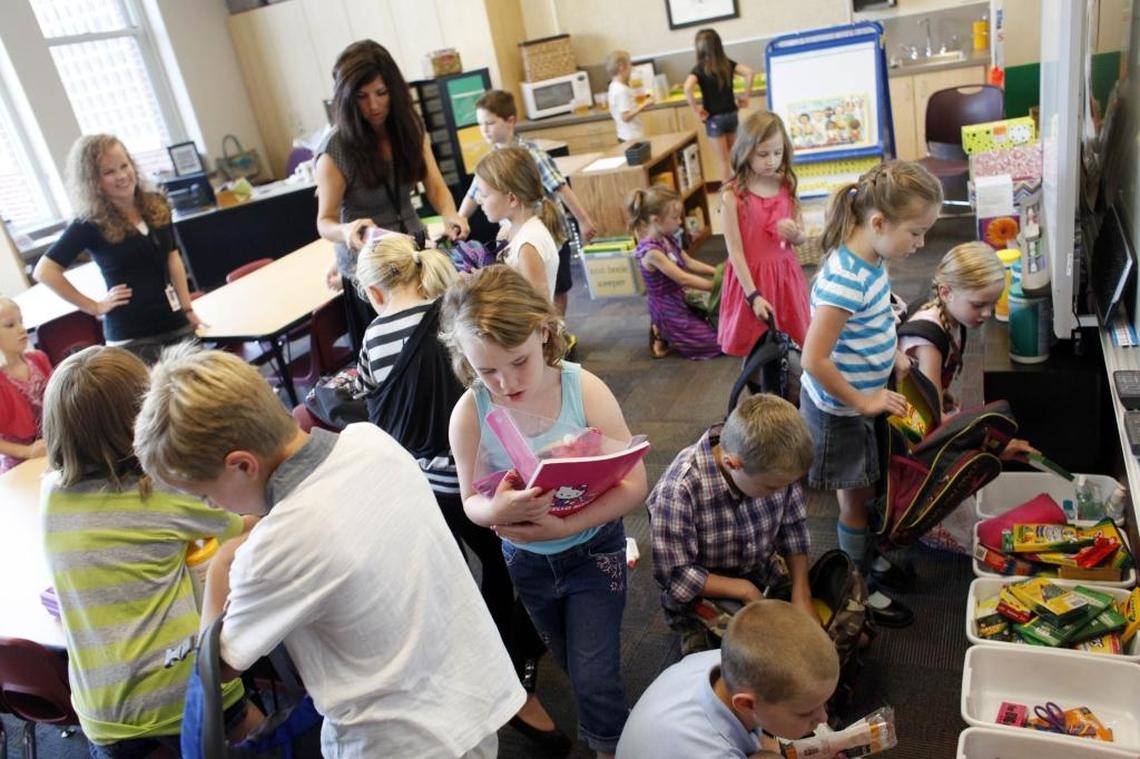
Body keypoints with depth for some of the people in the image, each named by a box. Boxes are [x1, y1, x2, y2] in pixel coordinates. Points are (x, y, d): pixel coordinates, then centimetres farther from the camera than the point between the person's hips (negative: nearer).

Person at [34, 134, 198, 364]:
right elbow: (44, 271, -10)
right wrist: (94, 307, -8)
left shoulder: (157, 206, 6)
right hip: (132, 336, -5)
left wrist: (188, 308, 8)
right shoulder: (91, 224, -9)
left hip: (176, 323, 5)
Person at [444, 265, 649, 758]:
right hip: (525, 559, 3)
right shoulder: (469, 413, -22)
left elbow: (634, 484, -24)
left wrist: (564, 526, -36)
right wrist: (497, 510, -35)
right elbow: (471, 501, -11)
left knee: (594, 678, 2)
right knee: (574, 669, 26)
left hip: (592, 548, -3)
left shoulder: (584, 389, -26)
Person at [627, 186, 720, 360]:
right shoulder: (651, 251, -27)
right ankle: (664, 335, 2)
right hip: (668, 311, -9)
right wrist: (716, 285, -19)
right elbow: (683, 279, -26)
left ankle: (664, 331, 13)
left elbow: (689, 263, 12)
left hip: (680, 301, 9)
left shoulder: (668, 239, 1)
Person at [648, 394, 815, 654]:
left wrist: (801, 595, -10)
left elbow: (793, 530, -3)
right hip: (704, 597, -4)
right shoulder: (679, 489, -33)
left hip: (765, 578, 4)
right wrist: (746, 590, -23)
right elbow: (674, 576, -25)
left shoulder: (776, 468, -20)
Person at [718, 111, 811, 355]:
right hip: (751, 277, -4)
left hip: (785, 275, 4)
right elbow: (735, 250, -14)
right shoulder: (733, 195, -14)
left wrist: (795, 234, -15)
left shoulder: (786, 186, 1)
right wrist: (753, 295, -17)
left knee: (794, 346, 12)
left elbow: (802, 237, 10)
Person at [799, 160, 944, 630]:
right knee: (855, 498, 11)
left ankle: (868, 559, 47)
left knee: (864, 489, 24)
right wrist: (863, 402, -21)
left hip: (861, 399, 8)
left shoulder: (872, 261, -3)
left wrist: (896, 358, 3)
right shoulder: (846, 279, -31)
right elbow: (814, 360, -32)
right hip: (837, 409, -8)